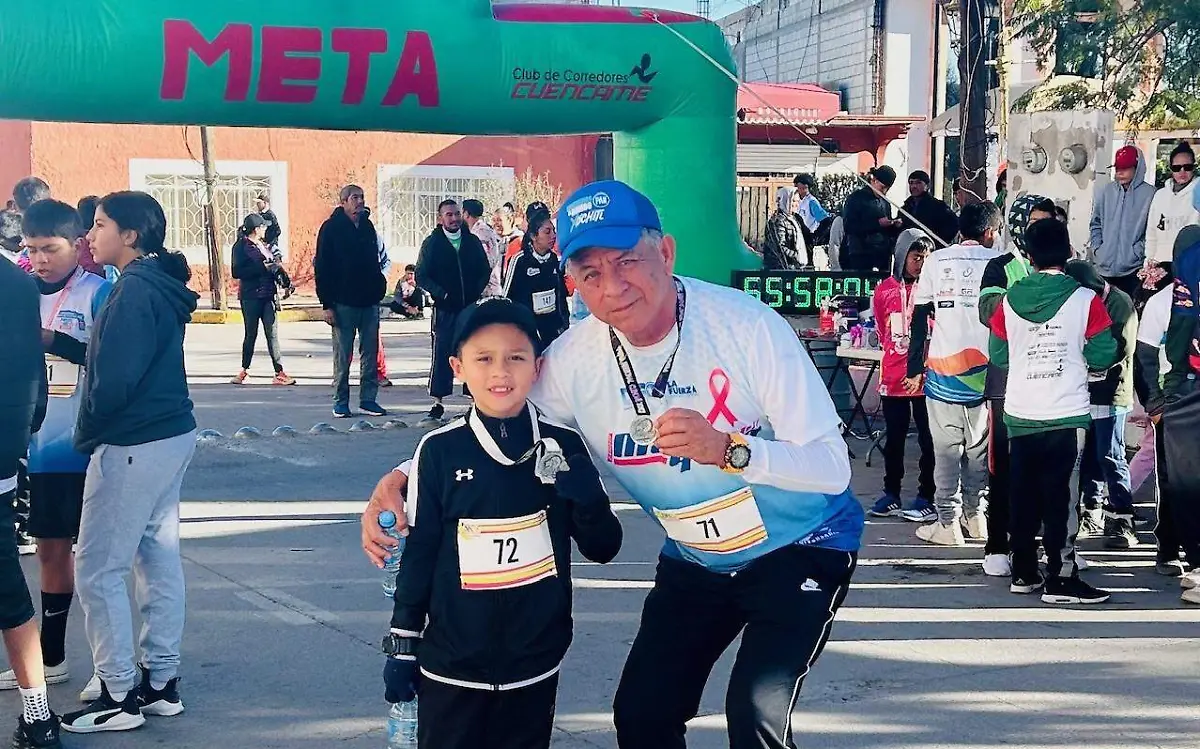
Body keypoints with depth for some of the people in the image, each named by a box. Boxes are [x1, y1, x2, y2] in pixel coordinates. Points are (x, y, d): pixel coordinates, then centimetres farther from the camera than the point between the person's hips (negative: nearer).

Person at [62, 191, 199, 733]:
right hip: (171, 436, 10)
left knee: (98, 570, -2)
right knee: (158, 558, 14)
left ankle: (119, 696, 4)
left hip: (133, 446, -10)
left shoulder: (134, 291, -19)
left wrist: (85, 436, -7)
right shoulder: (158, 286, 10)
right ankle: (161, 682, 22)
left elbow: (114, 379, -22)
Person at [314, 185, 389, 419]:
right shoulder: (331, 228, -5)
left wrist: (379, 287, 8)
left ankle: (368, 399, 11)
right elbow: (322, 268, -7)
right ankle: (341, 402, 8)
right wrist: (327, 304, -12)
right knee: (343, 354, 1)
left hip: (369, 301, 5)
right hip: (343, 302, -5)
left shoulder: (367, 226, 12)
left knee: (370, 352, 5)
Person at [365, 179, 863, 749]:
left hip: (799, 546, -4)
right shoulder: (575, 359, -14)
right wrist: (403, 478, -20)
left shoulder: (745, 325, -26)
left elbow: (833, 465, -25)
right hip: (693, 560, 5)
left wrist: (727, 450, -41)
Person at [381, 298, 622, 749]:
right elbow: (418, 554, 0)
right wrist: (402, 645, 4)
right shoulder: (439, 451, -8)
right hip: (452, 666, -1)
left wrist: (588, 499, -18)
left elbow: (602, 549, 2)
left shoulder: (564, 447, -4)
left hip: (535, 666, 2)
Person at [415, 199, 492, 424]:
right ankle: (437, 403, 0)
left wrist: (478, 292, -5)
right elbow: (421, 276, -2)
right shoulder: (431, 243, 2)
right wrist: (441, 293, -15)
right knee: (441, 355, -5)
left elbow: (485, 270, 12)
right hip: (445, 309, -3)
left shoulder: (473, 241, 10)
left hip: (471, 307, 3)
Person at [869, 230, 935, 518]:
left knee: (928, 439, 3)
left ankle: (926, 495, 12)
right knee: (894, 439, 11)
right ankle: (891, 494, 19)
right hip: (893, 376, 2)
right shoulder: (885, 290, 2)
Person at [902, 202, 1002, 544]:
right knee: (979, 445, 12)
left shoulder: (937, 260, 5)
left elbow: (920, 317, 3)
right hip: (985, 368, 1)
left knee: (946, 447, 3)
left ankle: (948, 522, 2)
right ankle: (975, 515, 17)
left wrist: (915, 369, 7)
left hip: (943, 366, 0)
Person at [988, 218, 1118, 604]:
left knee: (1023, 493, 12)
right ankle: (1060, 579, 1)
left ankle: (1023, 573, 19)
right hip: (1067, 414, -3)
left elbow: (997, 355, 6)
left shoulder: (1009, 300, -1)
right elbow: (1102, 356, -8)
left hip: (1019, 414, 3)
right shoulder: (1085, 300, -10)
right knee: (1061, 497, 1)